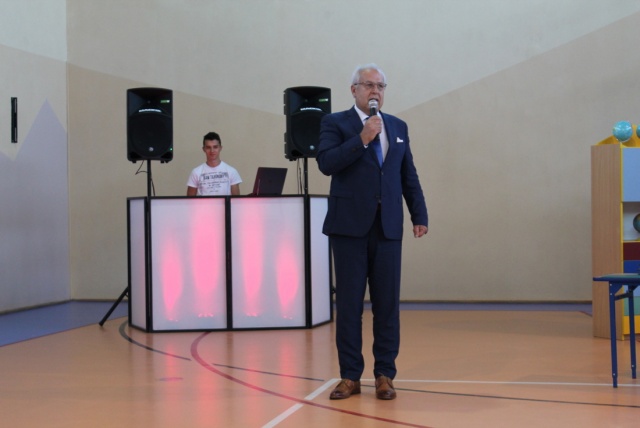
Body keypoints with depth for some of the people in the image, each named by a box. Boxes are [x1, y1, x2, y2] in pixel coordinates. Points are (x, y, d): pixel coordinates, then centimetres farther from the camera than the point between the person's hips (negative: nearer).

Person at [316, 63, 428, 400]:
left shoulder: (398, 127, 15)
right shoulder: (336, 124, 3)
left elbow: (409, 175, 15)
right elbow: (326, 163, -12)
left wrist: (419, 215, 9)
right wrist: (362, 139, -17)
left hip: (388, 227, 3)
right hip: (350, 225, -3)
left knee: (387, 302, 2)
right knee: (348, 302, 1)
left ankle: (384, 375, 10)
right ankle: (350, 376, 9)